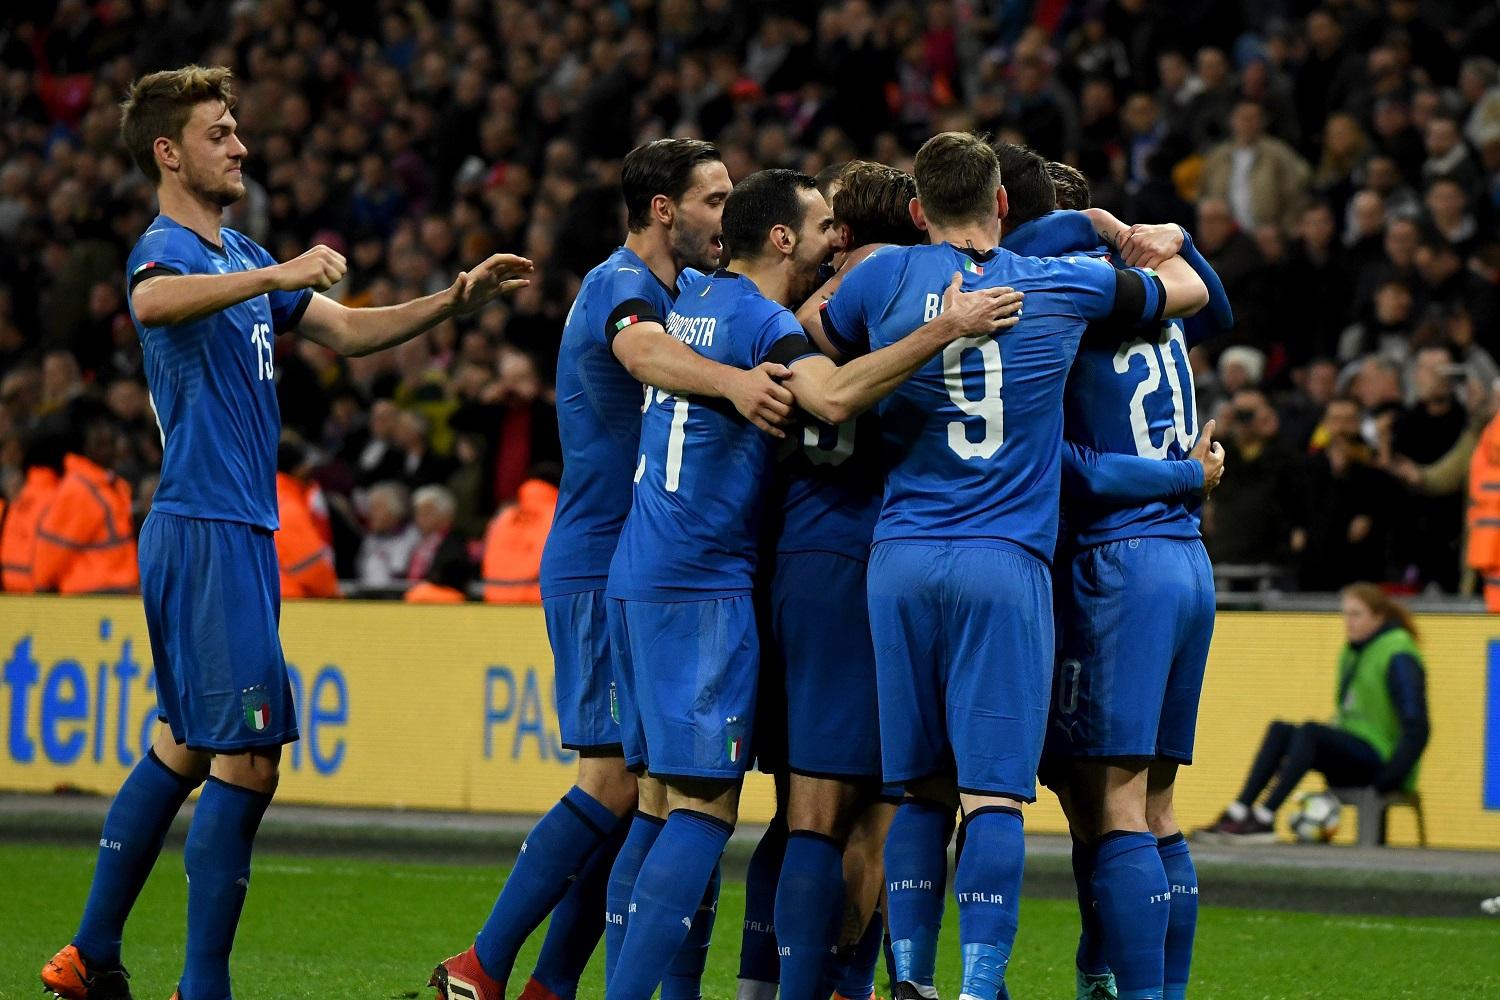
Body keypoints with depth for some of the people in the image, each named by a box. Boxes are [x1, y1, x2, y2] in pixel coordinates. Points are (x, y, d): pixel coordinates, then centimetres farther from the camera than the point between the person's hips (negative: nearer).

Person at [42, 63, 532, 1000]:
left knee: (187, 746, 15)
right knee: (248, 758, -10)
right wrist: (273, 278, -45)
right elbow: (153, 301, -37)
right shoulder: (167, 249, -12)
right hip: (206, 529, -10)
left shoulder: (239, 255, 19)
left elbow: (348, 329, 22)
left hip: (238, 530, 10)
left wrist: (454, 301, 11)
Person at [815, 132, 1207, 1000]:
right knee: (994, 792, -4)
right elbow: (1188, 288, 24)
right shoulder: (1063, 285, 6)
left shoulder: (886, 276, 5)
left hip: (901, 561, 2)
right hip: (1004, 568, -2)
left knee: (919, 786, 11)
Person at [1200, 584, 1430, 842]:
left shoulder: (1397, 657, -12)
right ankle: (1236, 815, -23)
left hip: (1380, 758, -8)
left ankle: (1264, 820, -33)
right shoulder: (1352, 653, 14)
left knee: (1310, 732, -29)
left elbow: (1416, 729, -17)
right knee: (1279, 730, -10)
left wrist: (1388, 779, -21)